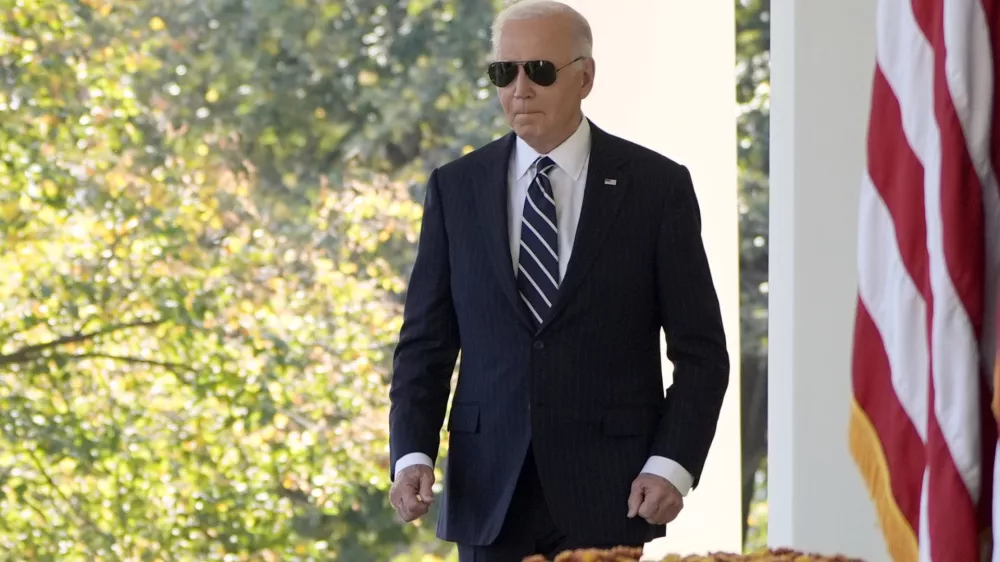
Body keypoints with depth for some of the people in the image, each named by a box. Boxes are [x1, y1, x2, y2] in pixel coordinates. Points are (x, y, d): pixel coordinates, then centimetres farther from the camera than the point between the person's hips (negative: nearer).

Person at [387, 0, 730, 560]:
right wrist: (412, 455, -7)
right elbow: (426, 344, 8)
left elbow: (701, 351, 2)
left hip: (607, 498, -2)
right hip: (490, 500, 2)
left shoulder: (657, 186, 1)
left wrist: (672, 466, -11)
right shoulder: (456, 188, 8)